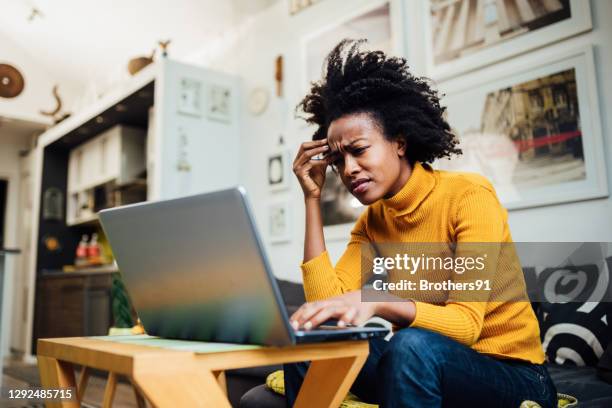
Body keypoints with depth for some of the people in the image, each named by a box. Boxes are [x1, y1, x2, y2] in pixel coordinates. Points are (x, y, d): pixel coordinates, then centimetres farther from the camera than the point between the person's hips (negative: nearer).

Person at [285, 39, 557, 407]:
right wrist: (313, 198, -10)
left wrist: (375, 300, -42)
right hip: (420, 366, 5)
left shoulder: (469, 195, -16)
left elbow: (465, 324, -24)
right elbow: (327, 302, -13)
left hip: (510, 373, -5)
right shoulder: (371, 222, 2)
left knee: (411, 346, -36)